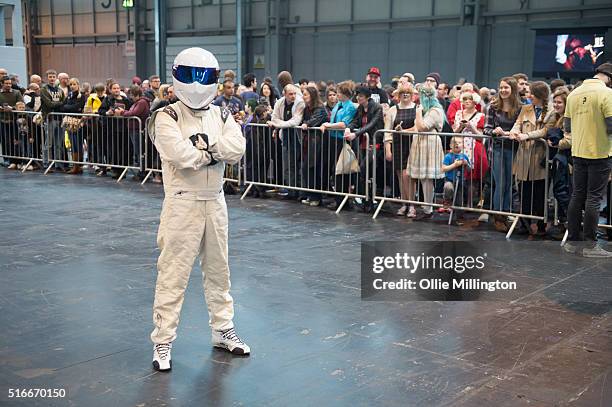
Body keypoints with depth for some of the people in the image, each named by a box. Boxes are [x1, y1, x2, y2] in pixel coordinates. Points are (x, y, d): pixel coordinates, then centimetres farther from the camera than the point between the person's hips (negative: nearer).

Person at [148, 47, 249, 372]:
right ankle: (163, 341, 8)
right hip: (182, 202, -5)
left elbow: (237, 149, -10)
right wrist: (216, 150, -10)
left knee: (218, 269, 16)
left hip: (215, 202, 5)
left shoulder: (221, 116, 8)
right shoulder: (167, 117, -8)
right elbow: (181, 156, -23)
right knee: (173, 274, -2)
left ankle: (223, 330, 30)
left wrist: (203, 142, -18)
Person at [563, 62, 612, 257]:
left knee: (577, 196, 11)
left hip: (578, 152, 6)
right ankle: (590, 244, 4)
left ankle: (573, 241, 16)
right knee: (594, 198, 0)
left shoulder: (574, 93, 8)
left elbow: (567, 127, 11)